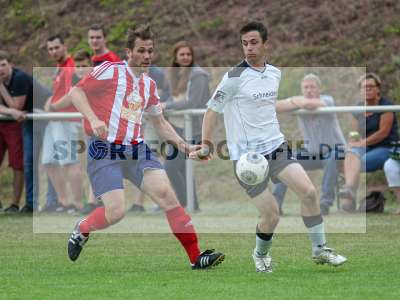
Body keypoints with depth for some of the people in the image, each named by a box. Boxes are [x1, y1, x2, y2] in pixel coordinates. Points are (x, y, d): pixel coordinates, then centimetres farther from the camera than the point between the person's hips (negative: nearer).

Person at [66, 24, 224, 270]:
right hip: (105, 150, -5)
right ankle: (81, 230, 18)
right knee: (116, 212, -16)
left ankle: (197, 258, -15)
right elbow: (77, 91, -7)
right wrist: (93, 120, -22)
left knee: (167, 194, -14)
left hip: (137, 150, 5)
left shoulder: (149, 84, 17)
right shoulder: (111, 70, -3)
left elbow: (160, 123, 27)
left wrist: (183, 145, 14)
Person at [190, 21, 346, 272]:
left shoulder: (274, 73, 7)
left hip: (276, 146, 5)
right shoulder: (235, 78, -14)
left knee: (309, 191, -10)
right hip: (247, 155, -5)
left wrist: (299, 102, 28)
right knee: (271, 214, -7)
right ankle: (261, 254, 24)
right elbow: (212, 111, -6)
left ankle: (320, 250, 5)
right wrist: (206, 145, -8)